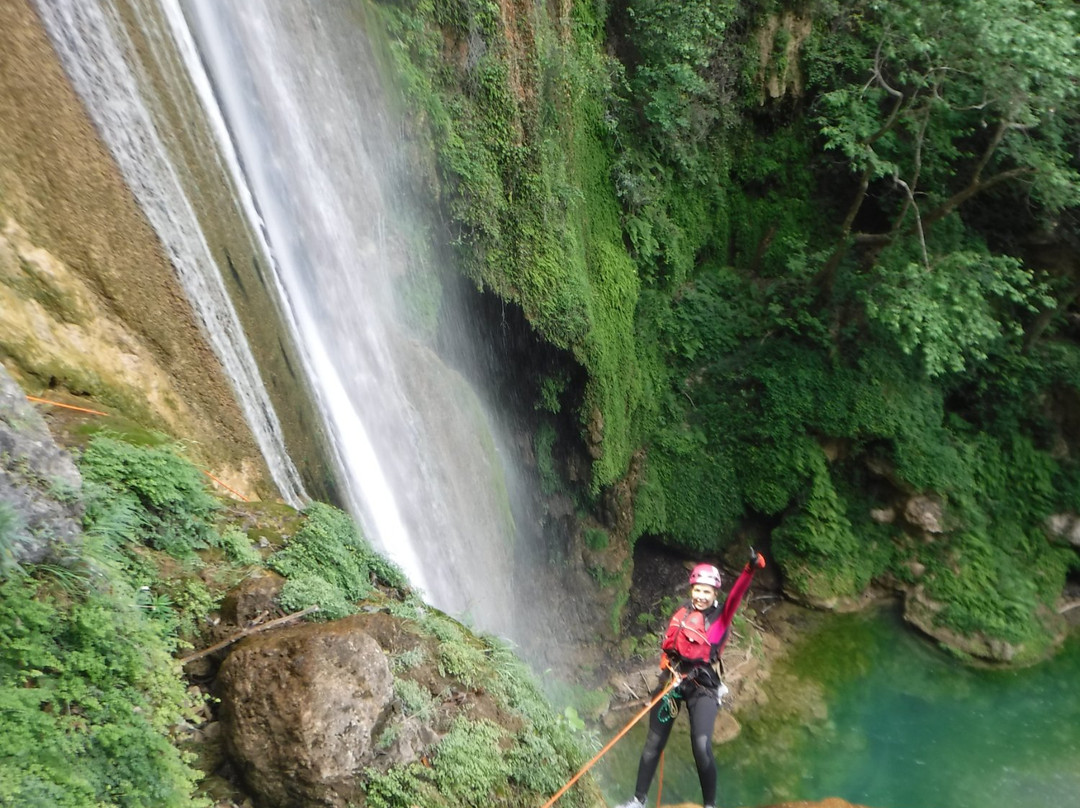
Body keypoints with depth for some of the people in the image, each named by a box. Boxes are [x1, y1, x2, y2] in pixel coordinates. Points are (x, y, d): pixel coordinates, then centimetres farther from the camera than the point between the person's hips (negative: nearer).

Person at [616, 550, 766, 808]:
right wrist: (670, 665, -13)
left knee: (701, 746, -18)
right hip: (674, 680, 3)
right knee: (653, 744, 9)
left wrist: (750, 569, -38)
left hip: (704, 686, -3)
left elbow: (736, 595, -22)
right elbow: (667, 646, 7)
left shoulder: (721, 616, -4)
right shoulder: (682, 613, 4)